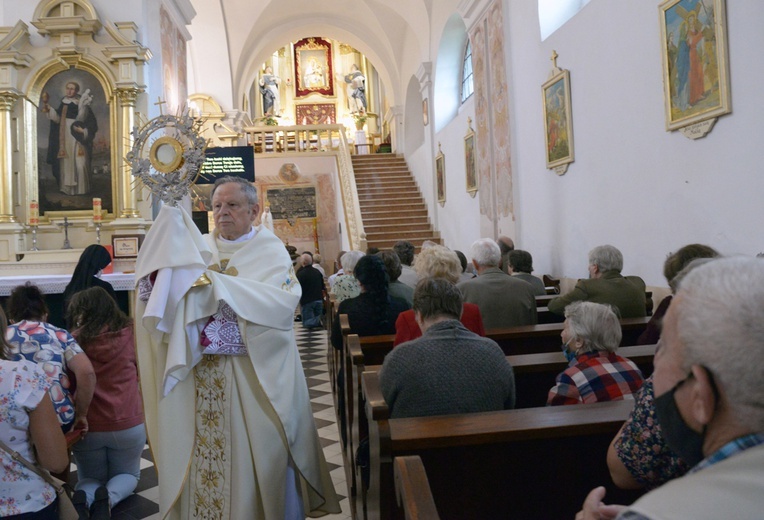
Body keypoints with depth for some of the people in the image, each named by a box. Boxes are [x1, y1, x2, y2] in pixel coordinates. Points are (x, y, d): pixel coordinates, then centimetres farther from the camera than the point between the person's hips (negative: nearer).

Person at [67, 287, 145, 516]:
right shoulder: (129, 334, -5)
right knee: (128, 475, 26)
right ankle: (109, 497, -8)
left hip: (86, 425, 0)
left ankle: (82, 498, -9)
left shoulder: (75, 340, -7)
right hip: (127, 423, 0)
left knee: (90, 479, 26)